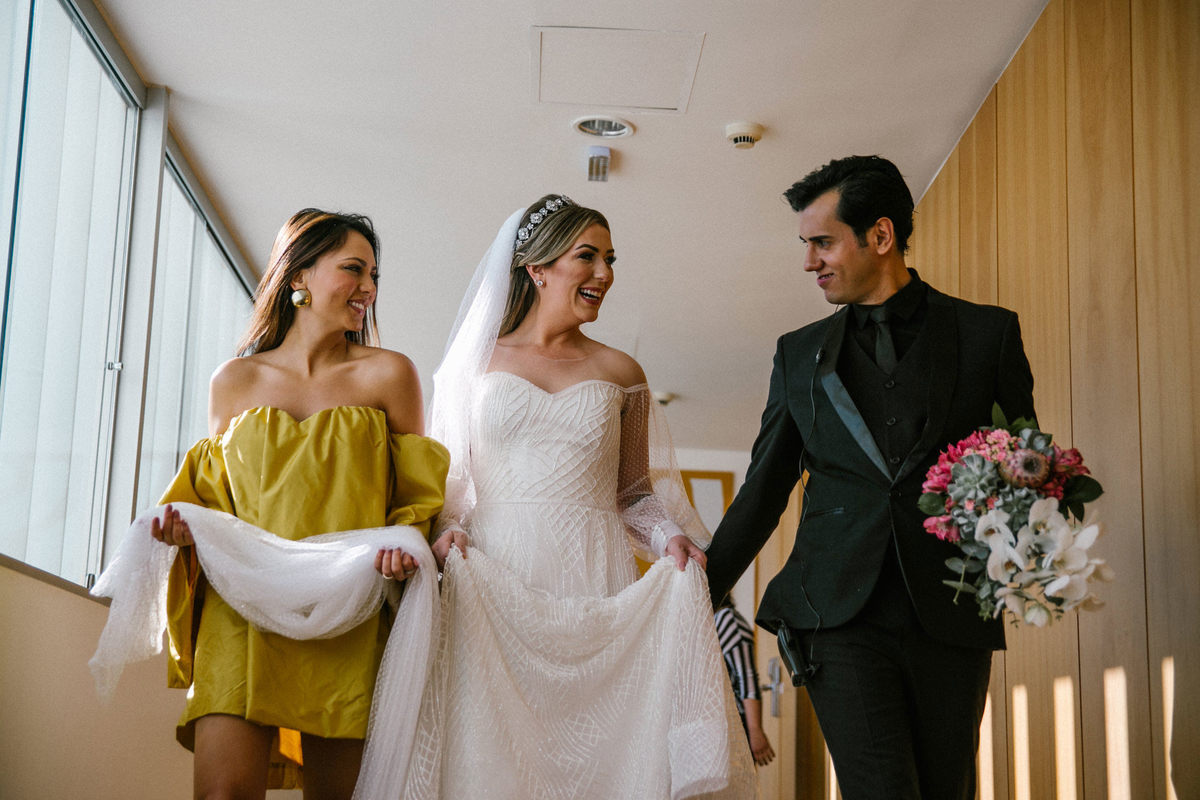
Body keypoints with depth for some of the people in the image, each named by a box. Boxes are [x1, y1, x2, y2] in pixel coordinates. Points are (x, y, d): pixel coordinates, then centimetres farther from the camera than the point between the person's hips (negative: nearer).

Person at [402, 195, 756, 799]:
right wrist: (447, 531, -7)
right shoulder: (475, 363, 11)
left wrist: (671, 537, -4)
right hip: (492, 587, -1)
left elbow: (634, 495, 15)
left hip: (595, 588, 1)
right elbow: (443, 479, 13)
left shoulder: (620, 373, 13)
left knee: (597, 746, -5)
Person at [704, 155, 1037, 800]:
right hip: (840, 618, 0)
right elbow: (763, 492, 15)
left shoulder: (988, 333, 6)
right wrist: (701, 594, 8)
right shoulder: (799, 354, 12)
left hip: (950, 618, 0)